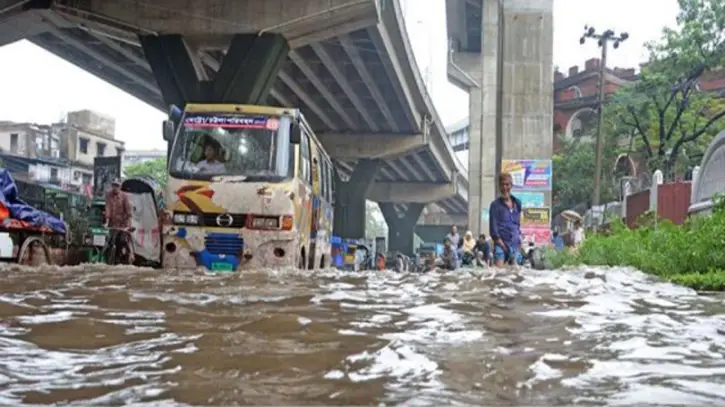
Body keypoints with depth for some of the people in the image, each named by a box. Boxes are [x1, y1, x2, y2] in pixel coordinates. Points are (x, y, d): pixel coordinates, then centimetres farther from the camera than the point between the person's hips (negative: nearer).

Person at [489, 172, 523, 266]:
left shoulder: (517, 203, 15)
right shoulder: (496, 204, 0)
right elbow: (493, 227, -5)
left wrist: (519, 236, 11)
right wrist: (500, 242, -13)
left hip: (515, 244, 5)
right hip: (501, 243, -5)